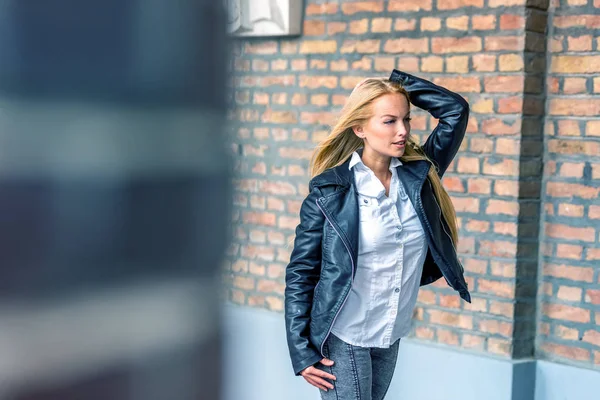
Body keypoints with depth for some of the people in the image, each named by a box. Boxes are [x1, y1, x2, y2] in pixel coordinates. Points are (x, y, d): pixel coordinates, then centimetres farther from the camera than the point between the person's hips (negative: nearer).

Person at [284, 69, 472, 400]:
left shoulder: (418, 174, -1)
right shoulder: (329, 190, -12)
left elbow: (455, 110, -4)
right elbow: (300, 273, -9)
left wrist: (397, 81, -6)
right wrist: (302, 351, -12)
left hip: (391, 338, 5)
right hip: (342, 338, -5)